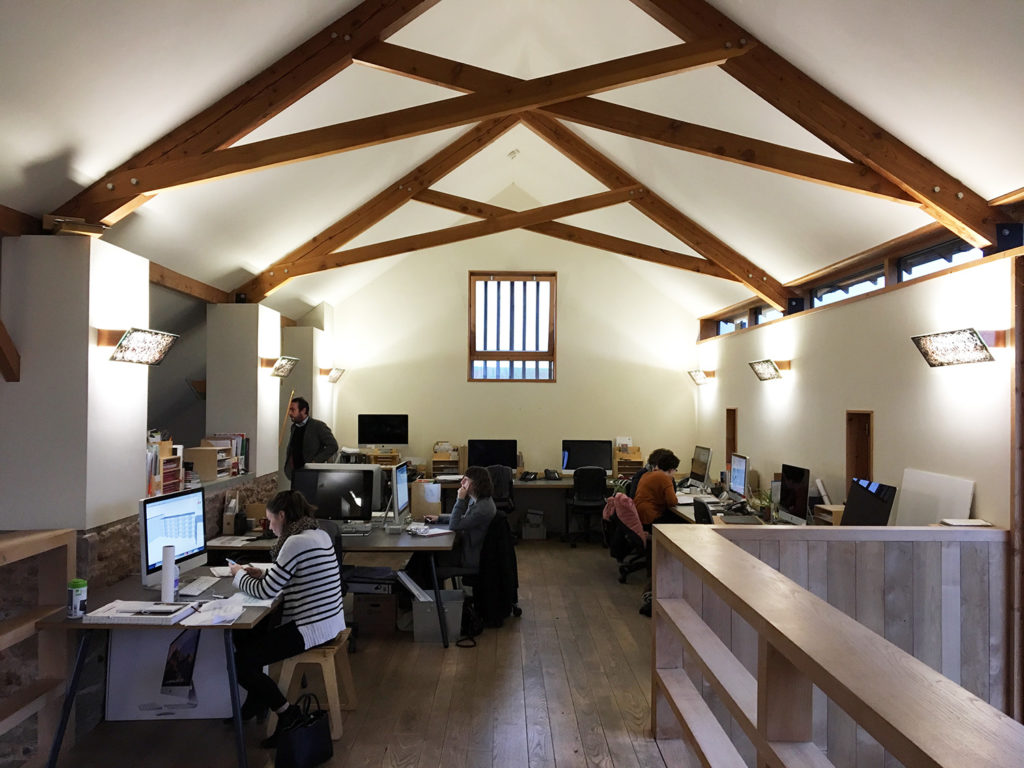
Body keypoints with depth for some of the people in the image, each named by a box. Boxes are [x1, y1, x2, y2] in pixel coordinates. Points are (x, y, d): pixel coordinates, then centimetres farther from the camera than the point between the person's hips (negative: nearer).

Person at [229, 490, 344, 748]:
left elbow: (266, 592, -16)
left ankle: (286, 712, 5)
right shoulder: (319, 534, 8)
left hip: (312, 627, -10)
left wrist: (239, 574, 2)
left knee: (241, 663, -6)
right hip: (328, 619, 10)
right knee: (242, 634, 20)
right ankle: (257, 700, 33)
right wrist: (264, 574, 10)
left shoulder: (296, 542, -21)